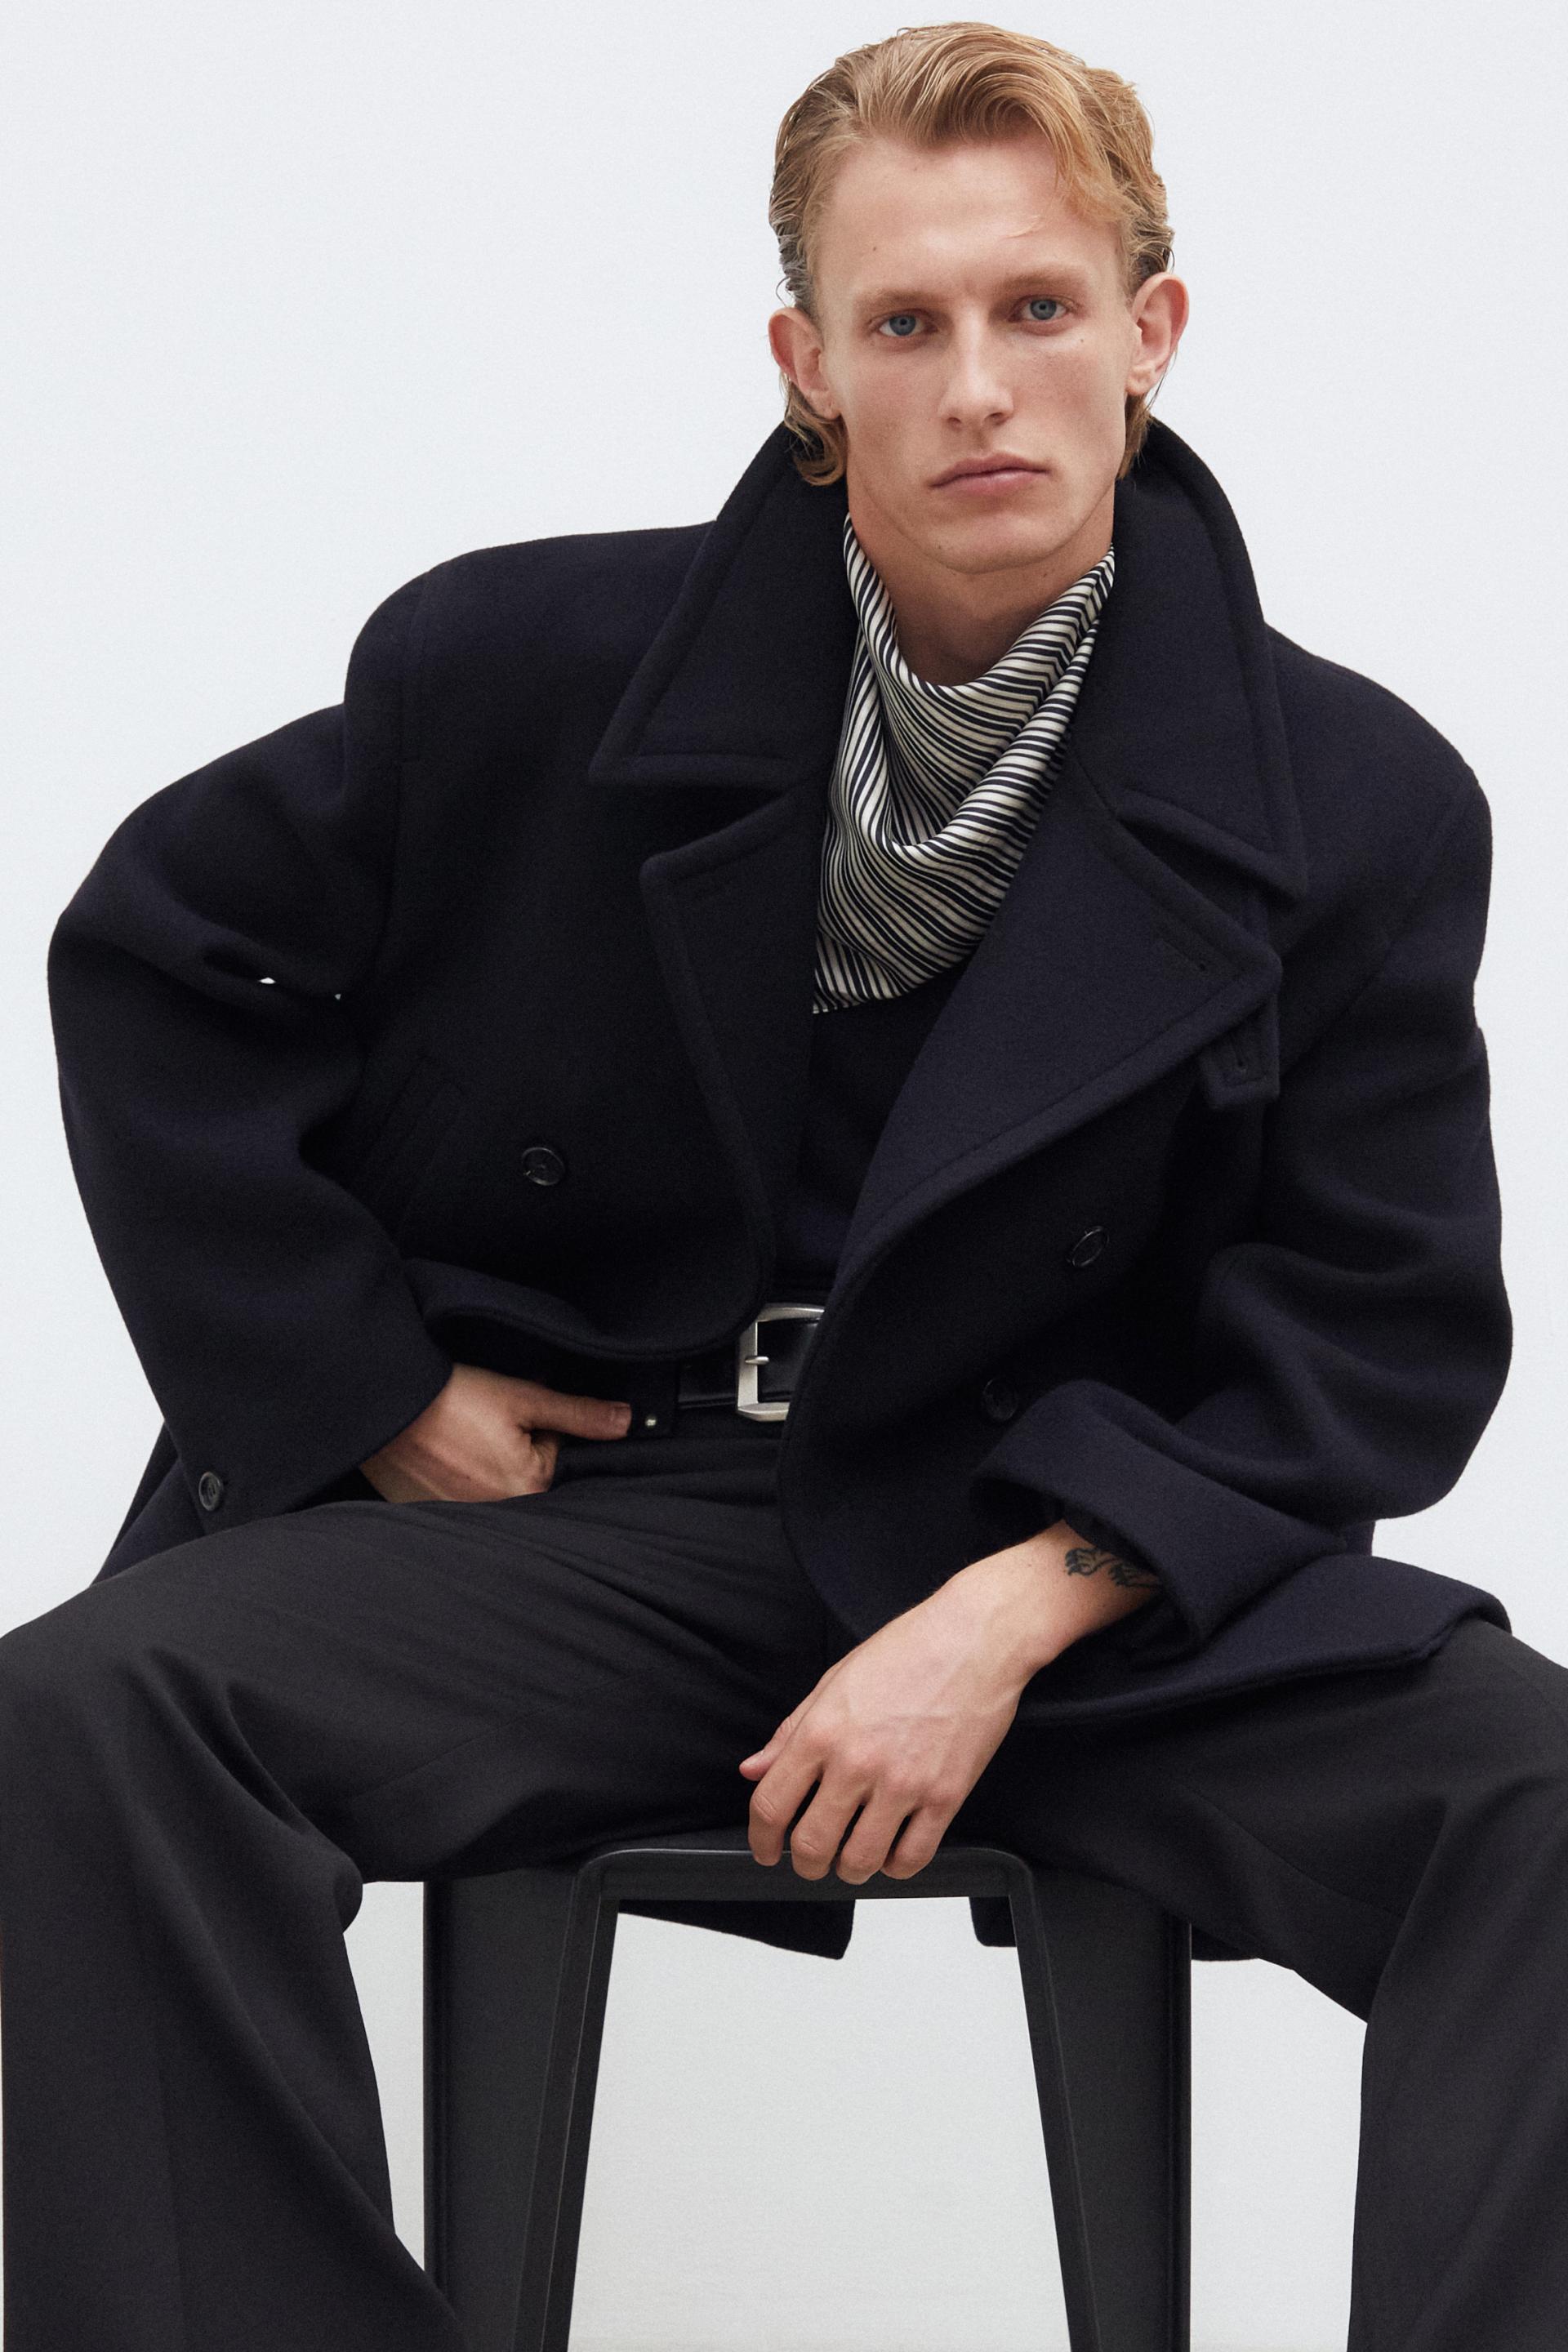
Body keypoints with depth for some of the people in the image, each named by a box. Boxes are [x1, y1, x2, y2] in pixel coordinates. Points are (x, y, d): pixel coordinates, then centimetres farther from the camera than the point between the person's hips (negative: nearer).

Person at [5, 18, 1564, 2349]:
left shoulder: (1359, 802, -2)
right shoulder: (529, 664, -1)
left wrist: (1008, 1621, -15)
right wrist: (371, 1393, 3)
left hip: (1097, 1563, 0)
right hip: (579, 1519, 1)